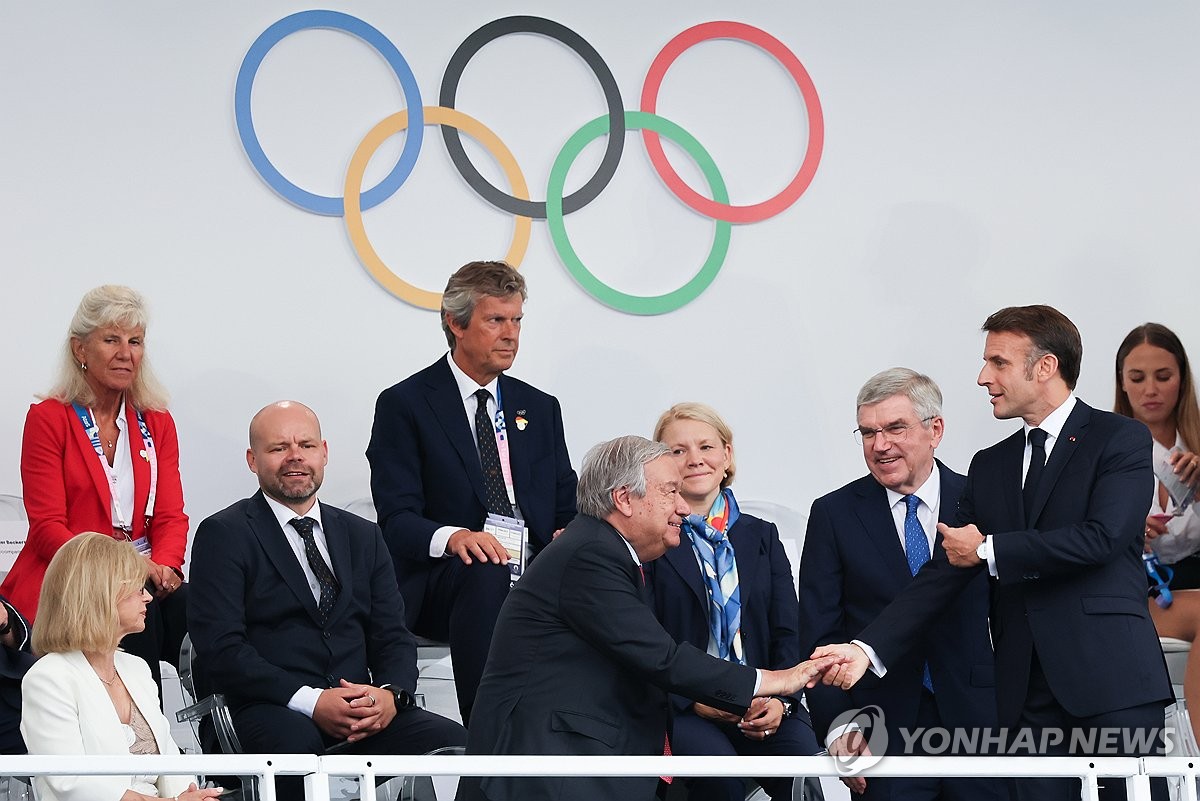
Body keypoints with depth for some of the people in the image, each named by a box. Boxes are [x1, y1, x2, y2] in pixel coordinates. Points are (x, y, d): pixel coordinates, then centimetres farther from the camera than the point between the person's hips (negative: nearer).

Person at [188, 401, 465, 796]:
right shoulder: (223, 535, 4)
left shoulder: (363, 536, 22)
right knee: (295, 741, -40)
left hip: (362, 711, 4)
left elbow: (393, 637, 16)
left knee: (454, 740, -24)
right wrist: (310, 701, -18)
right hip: (273, 711, -4)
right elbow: (220, 648, -7)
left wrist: (391, 694, -9)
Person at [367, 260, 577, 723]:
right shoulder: (405, 405, 5)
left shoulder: (539, 408, 22)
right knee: (486, 576, -38)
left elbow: (567, 508, 19)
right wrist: (452, 538, -27)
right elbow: (396, 519, -5)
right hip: (440, 584, -4)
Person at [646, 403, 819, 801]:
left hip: (763, 707, 3)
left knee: (802, 754, -28)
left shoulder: (762, 536, 18)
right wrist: (691, 699, -16)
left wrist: (780, 698, -8)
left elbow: (787, 633, 10)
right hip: (682, 708, -3)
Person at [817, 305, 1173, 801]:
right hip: (1027, 693, 5)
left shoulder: (1121, 439, 1)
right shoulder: (990, 466, 18)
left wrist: (988, 551, -4)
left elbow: (1101, 538, -14)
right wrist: (869, 649, -2)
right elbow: (943, 574, 12)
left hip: (1111, 682, -5)